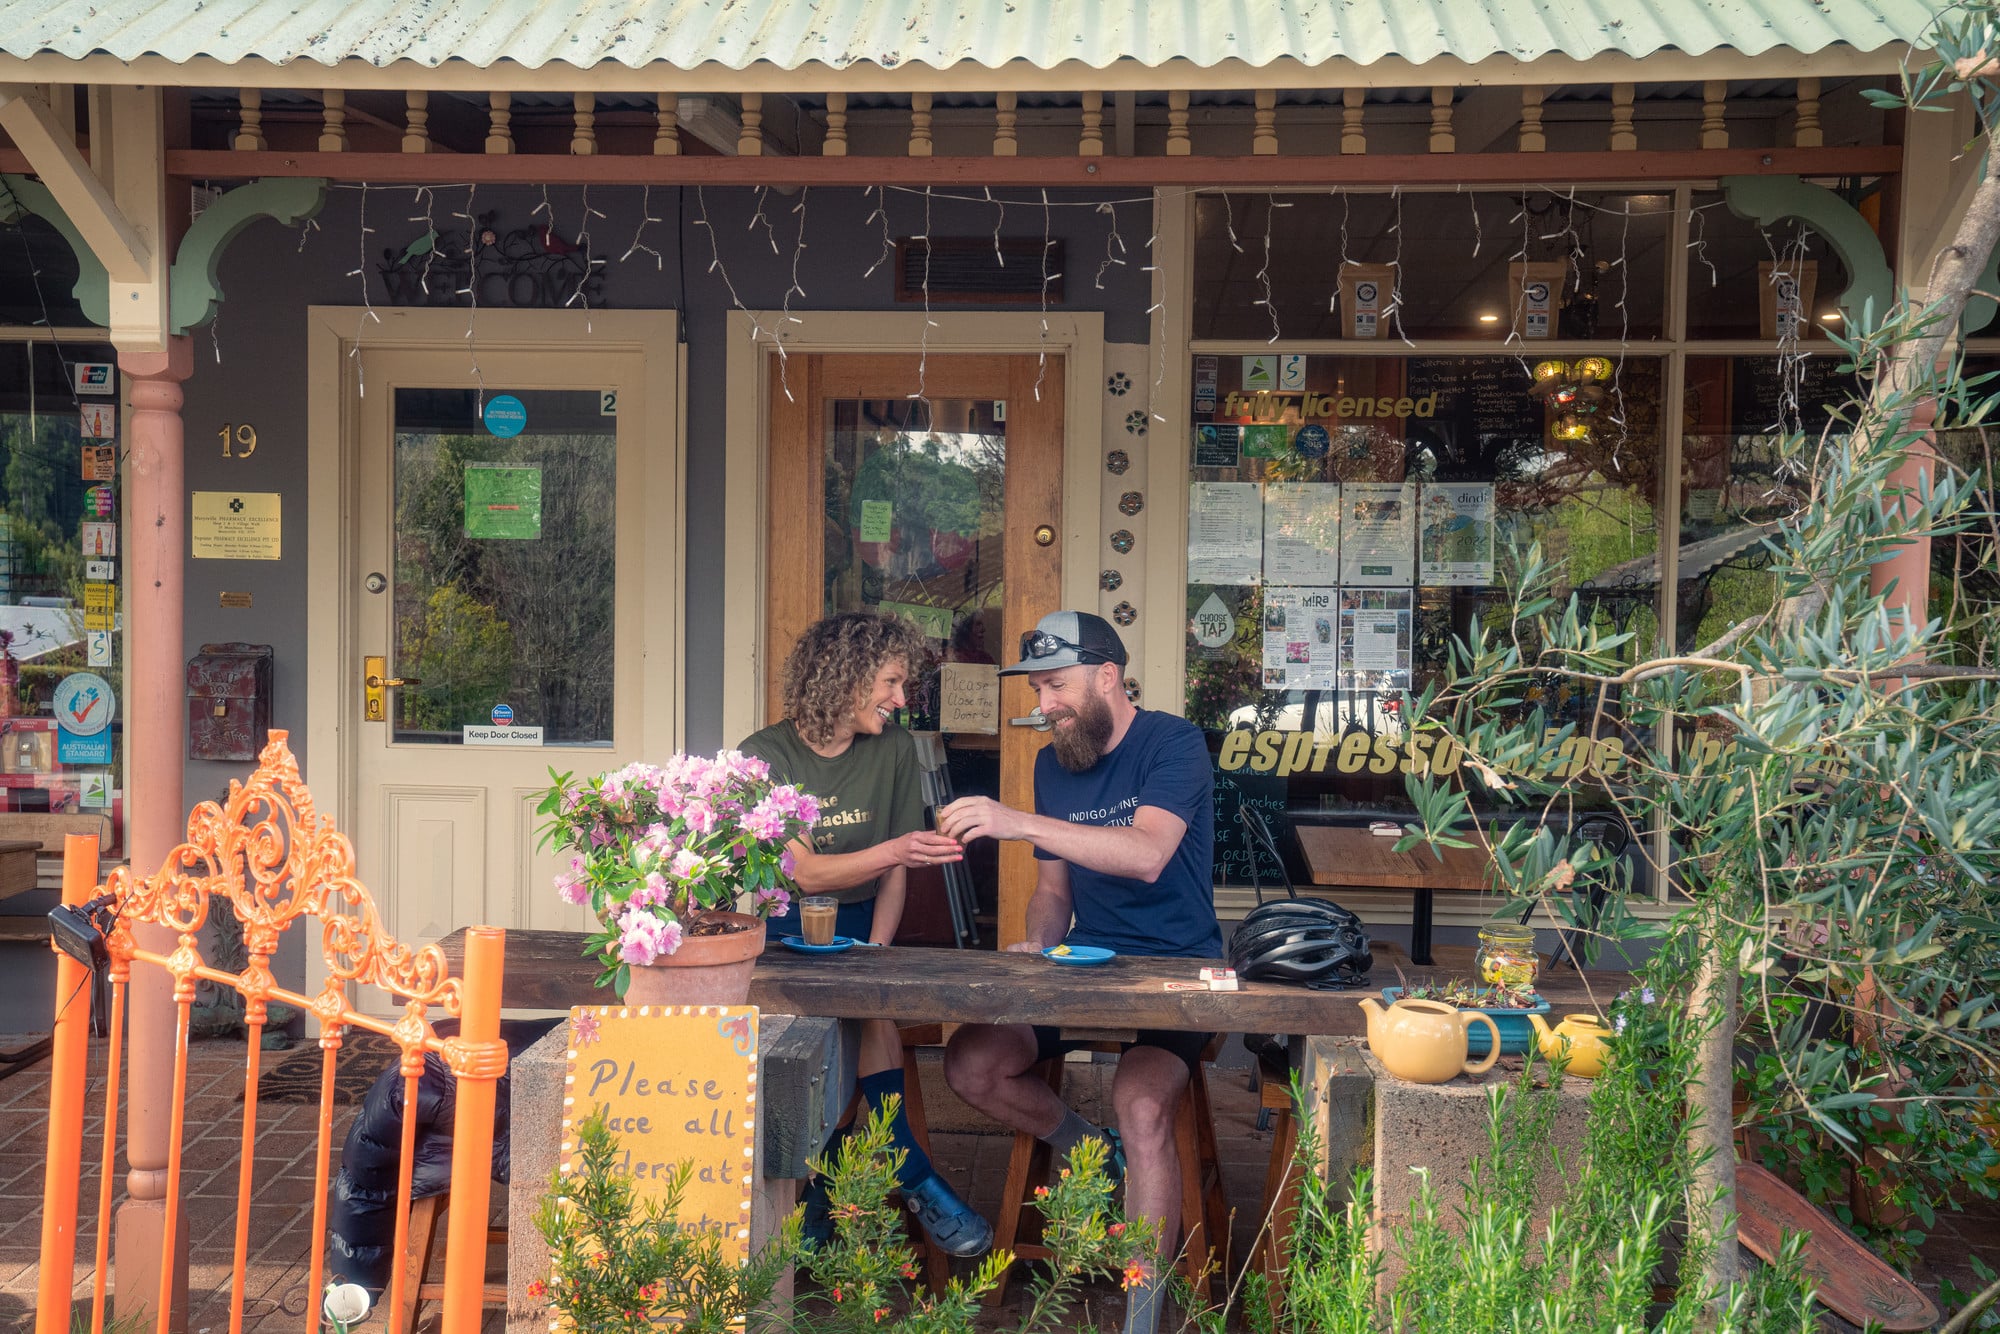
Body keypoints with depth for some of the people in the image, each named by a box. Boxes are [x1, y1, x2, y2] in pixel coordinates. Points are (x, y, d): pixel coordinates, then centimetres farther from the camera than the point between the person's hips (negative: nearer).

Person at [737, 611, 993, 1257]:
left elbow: (893, 876, 3)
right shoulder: (765, 756, -8)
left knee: (868, 1008, -29)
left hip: (856, 923, 2)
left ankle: (906, 1172, -19)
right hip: (781, 923, -2)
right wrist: (895, 851, -33)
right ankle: (912, 1173, -19)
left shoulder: (894, 749, 2)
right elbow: (803, 871, -18)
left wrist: (874, 956, -13)